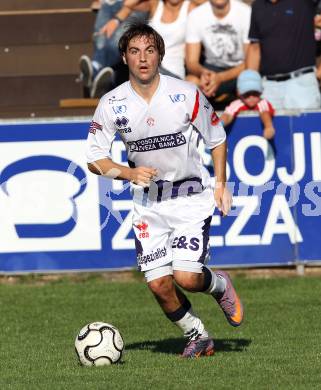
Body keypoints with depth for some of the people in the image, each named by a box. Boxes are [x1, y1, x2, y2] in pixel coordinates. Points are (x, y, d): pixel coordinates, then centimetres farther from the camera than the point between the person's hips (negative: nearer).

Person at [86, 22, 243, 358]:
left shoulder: (186, 95, -12)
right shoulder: (112, 104, -8)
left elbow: (216, 138, 4)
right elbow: (95, 159, -2)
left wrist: (220, 184, -3)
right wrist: (129, 173, -18)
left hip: (191, 196, -2)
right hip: (148, 202, 2)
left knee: (186, 277, -18)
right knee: (158, 284, -6)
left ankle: (220, 286, 18)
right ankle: (197, 336, 20)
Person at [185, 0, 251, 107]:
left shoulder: (246, 13, -19)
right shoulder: (196, 15, -9)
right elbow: (191, 62, -8)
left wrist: (220, 77, -32)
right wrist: (202, 72, -33)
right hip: (212, 68, 4)